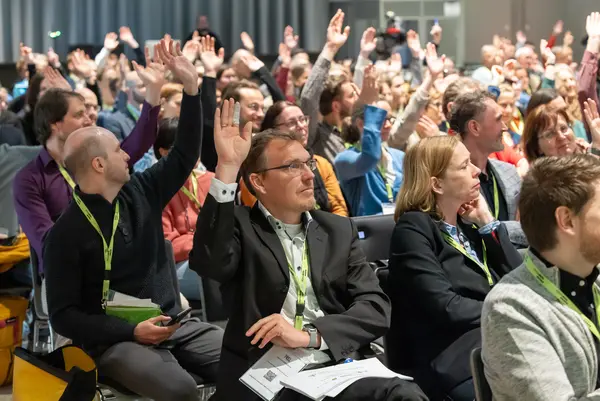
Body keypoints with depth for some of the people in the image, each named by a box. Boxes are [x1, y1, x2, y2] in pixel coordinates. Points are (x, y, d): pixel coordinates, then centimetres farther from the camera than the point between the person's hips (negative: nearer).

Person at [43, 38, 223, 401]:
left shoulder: (141, 192, 8)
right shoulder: (66, 234, -7)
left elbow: (185, 154, 14)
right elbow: (63, 316, -7)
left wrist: (191, 87, 2)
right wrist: (132, 332, -17)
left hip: (173, 324, 5)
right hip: (115, 340, -5)